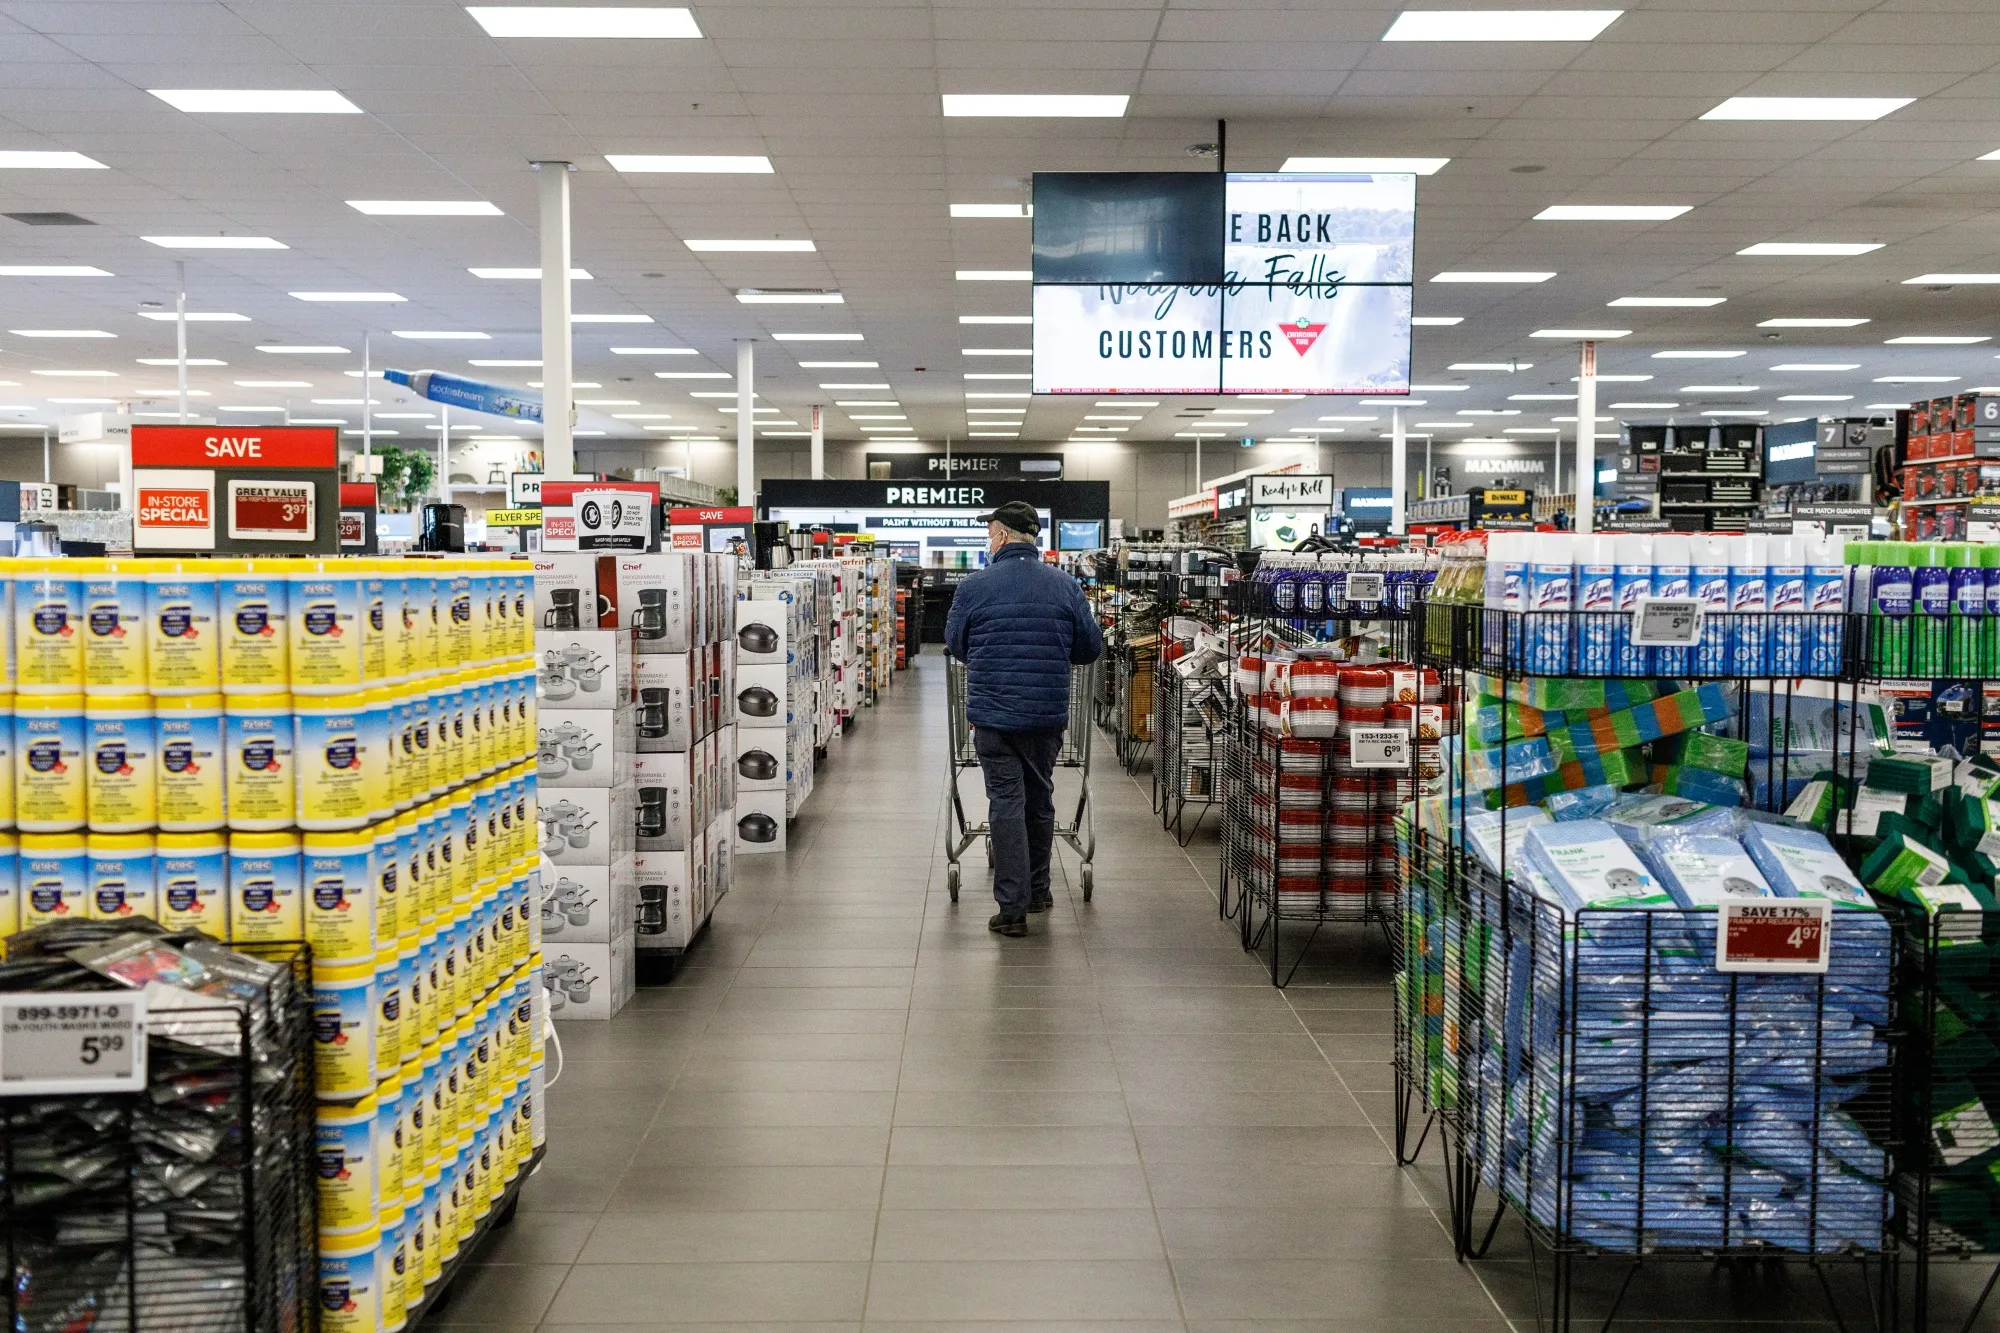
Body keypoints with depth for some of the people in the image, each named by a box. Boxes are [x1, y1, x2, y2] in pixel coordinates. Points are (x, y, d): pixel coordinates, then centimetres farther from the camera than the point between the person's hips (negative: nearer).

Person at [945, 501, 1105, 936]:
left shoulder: (974, 587, -7)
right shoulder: (1065, 586, -1)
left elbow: (955, 644, 7)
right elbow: (1092, 648, 3)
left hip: (993, 715, -3)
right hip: (1048, 715, 3)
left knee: (1006, 804, 0)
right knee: (1040, 798, 18)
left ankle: (1012, 908, -2)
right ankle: (1037, 891, 31)